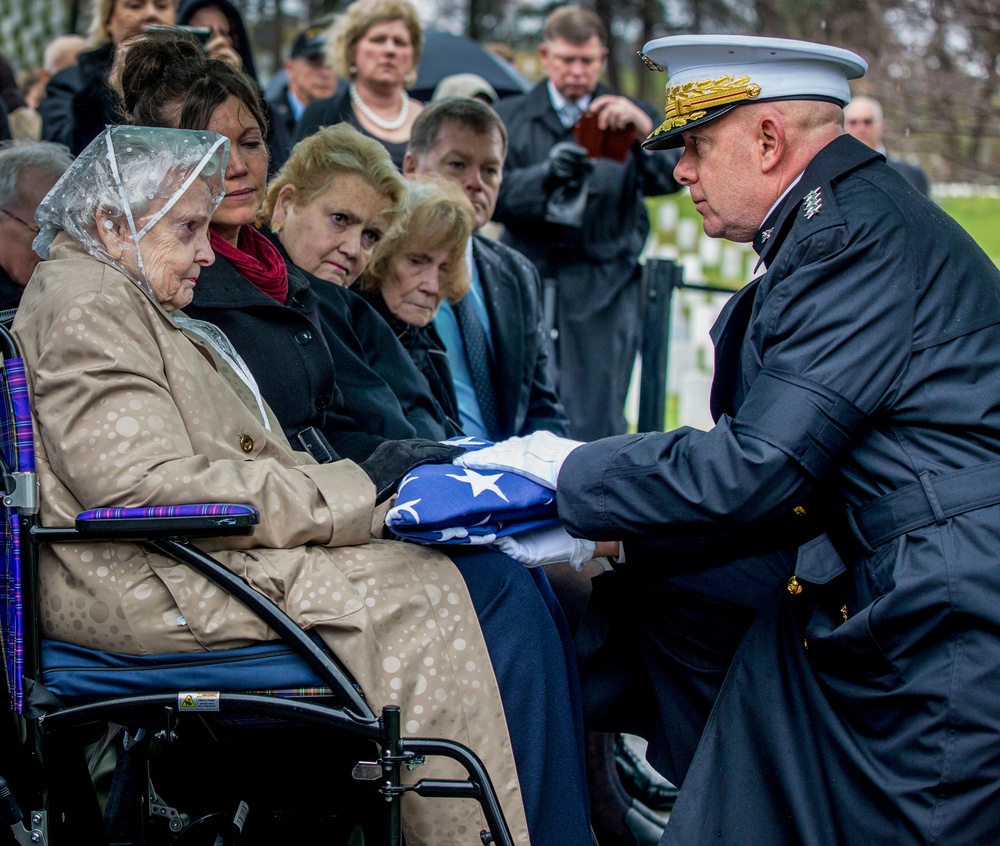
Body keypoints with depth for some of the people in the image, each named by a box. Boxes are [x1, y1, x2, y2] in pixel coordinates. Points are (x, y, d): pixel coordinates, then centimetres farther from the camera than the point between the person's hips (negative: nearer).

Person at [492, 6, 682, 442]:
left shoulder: (628, 117, 11)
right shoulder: (511, 117, 13)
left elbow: (670, 177, -8)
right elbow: (493, 194, -2)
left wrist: (645, 130, -28)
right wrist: (546, 175, -21)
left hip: (603, 291, -1)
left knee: (596, 422, -5)